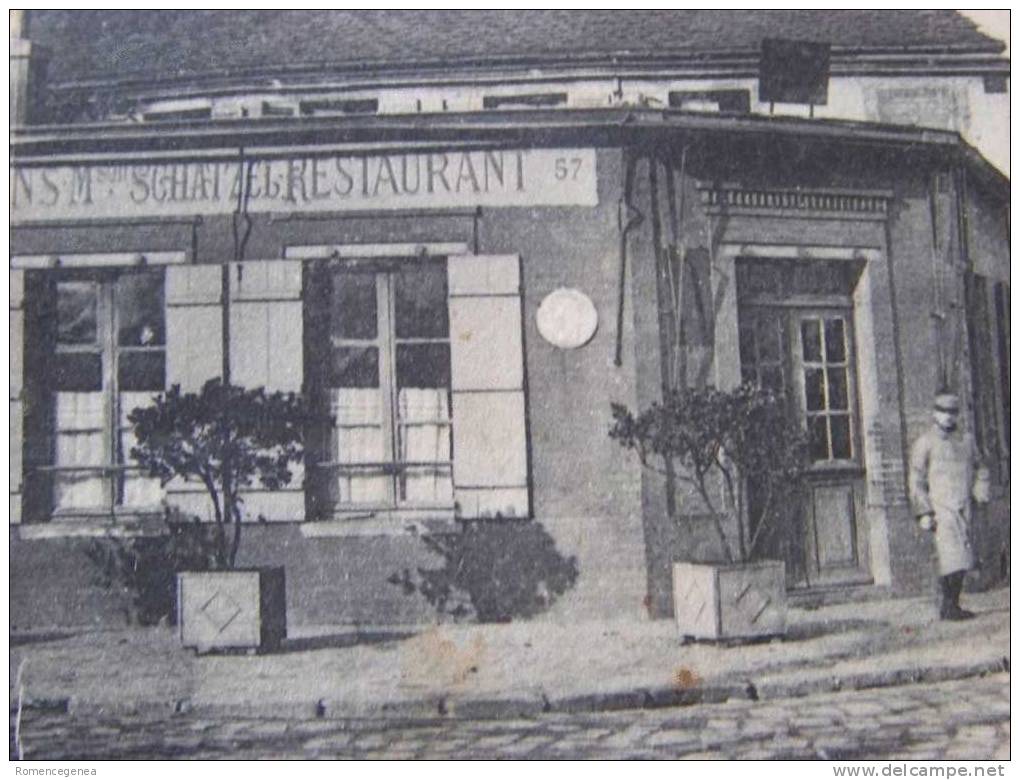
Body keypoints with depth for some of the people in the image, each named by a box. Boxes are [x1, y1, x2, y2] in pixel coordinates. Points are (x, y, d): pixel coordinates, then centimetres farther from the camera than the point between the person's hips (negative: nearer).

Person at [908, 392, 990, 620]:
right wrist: (925, 513, -10)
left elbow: (978, 469, 25)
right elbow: (916, 480, -4)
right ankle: (947, 608, -9)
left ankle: (952, 606, 17)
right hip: (940, 508, -6)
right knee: (953, 558, -14)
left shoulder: (966, 440, 15)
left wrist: (980, 490, 4)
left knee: (962, 559, 7)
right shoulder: (925, 443, -1)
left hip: (963, 508, 6)